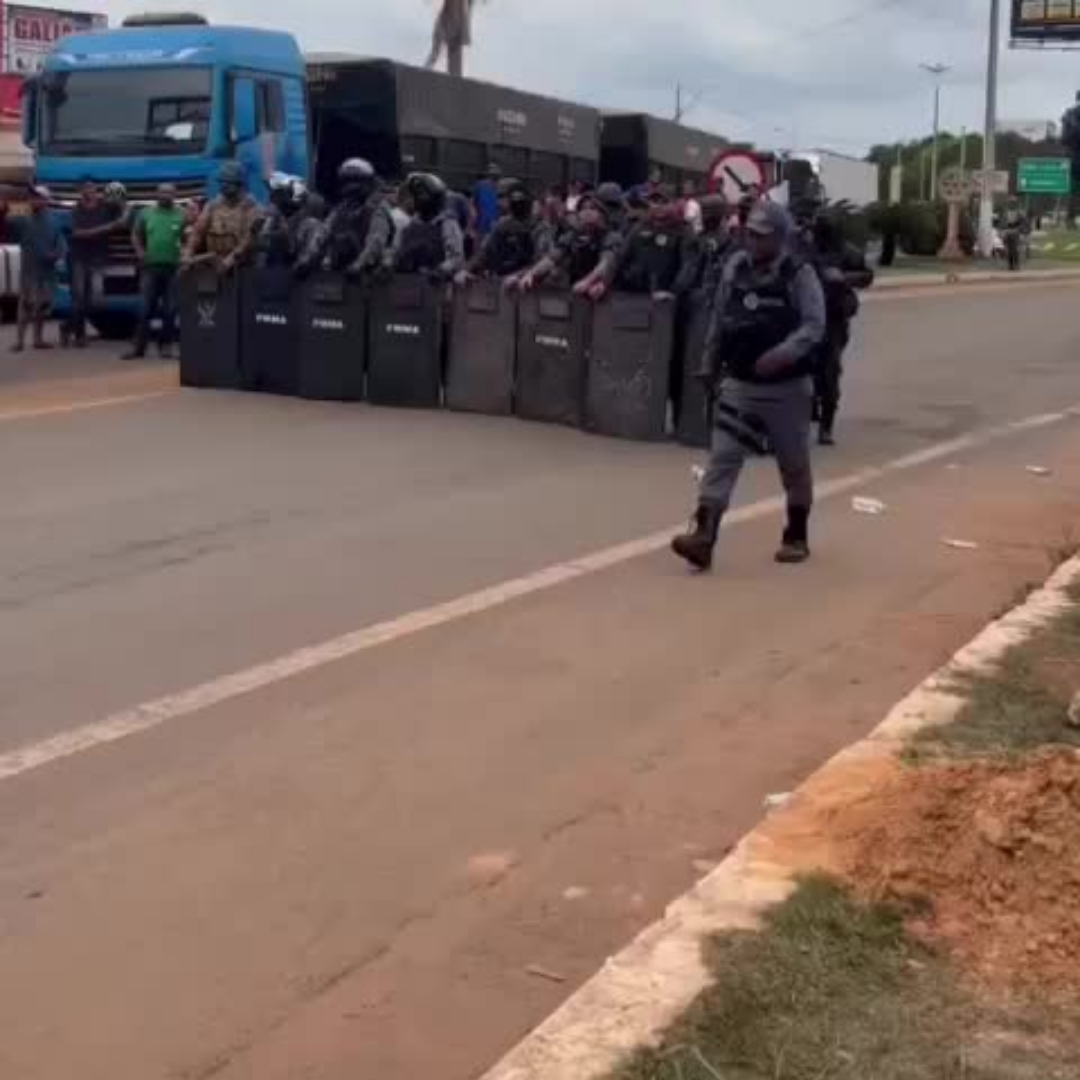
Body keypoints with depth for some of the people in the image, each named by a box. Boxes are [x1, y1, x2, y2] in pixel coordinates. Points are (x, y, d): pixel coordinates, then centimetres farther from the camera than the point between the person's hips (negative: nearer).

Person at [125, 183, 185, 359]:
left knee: (170, 310, 3)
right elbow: (136, 235, 15)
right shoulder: (146, 213, 8)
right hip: (151, 267, 1)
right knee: (146, 309, 0)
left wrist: (184, 252, -14)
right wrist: (140, 252, 2)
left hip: (173, 267, -1)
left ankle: (165, 345, 13)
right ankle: (139, 347, 2)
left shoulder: (182, 215, 1)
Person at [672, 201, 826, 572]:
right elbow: (719, 319, 13)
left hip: (787, 387, -3)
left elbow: (814, 326, -19)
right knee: (722, 457, -9)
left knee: (794, 465, 12)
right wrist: (709, 365, 19)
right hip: (739, 383, 3)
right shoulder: (734, 267, 3)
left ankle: (796, 536, 30)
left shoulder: (800, 274, -11)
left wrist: (783, 353, -36)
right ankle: (703, 536, -16)